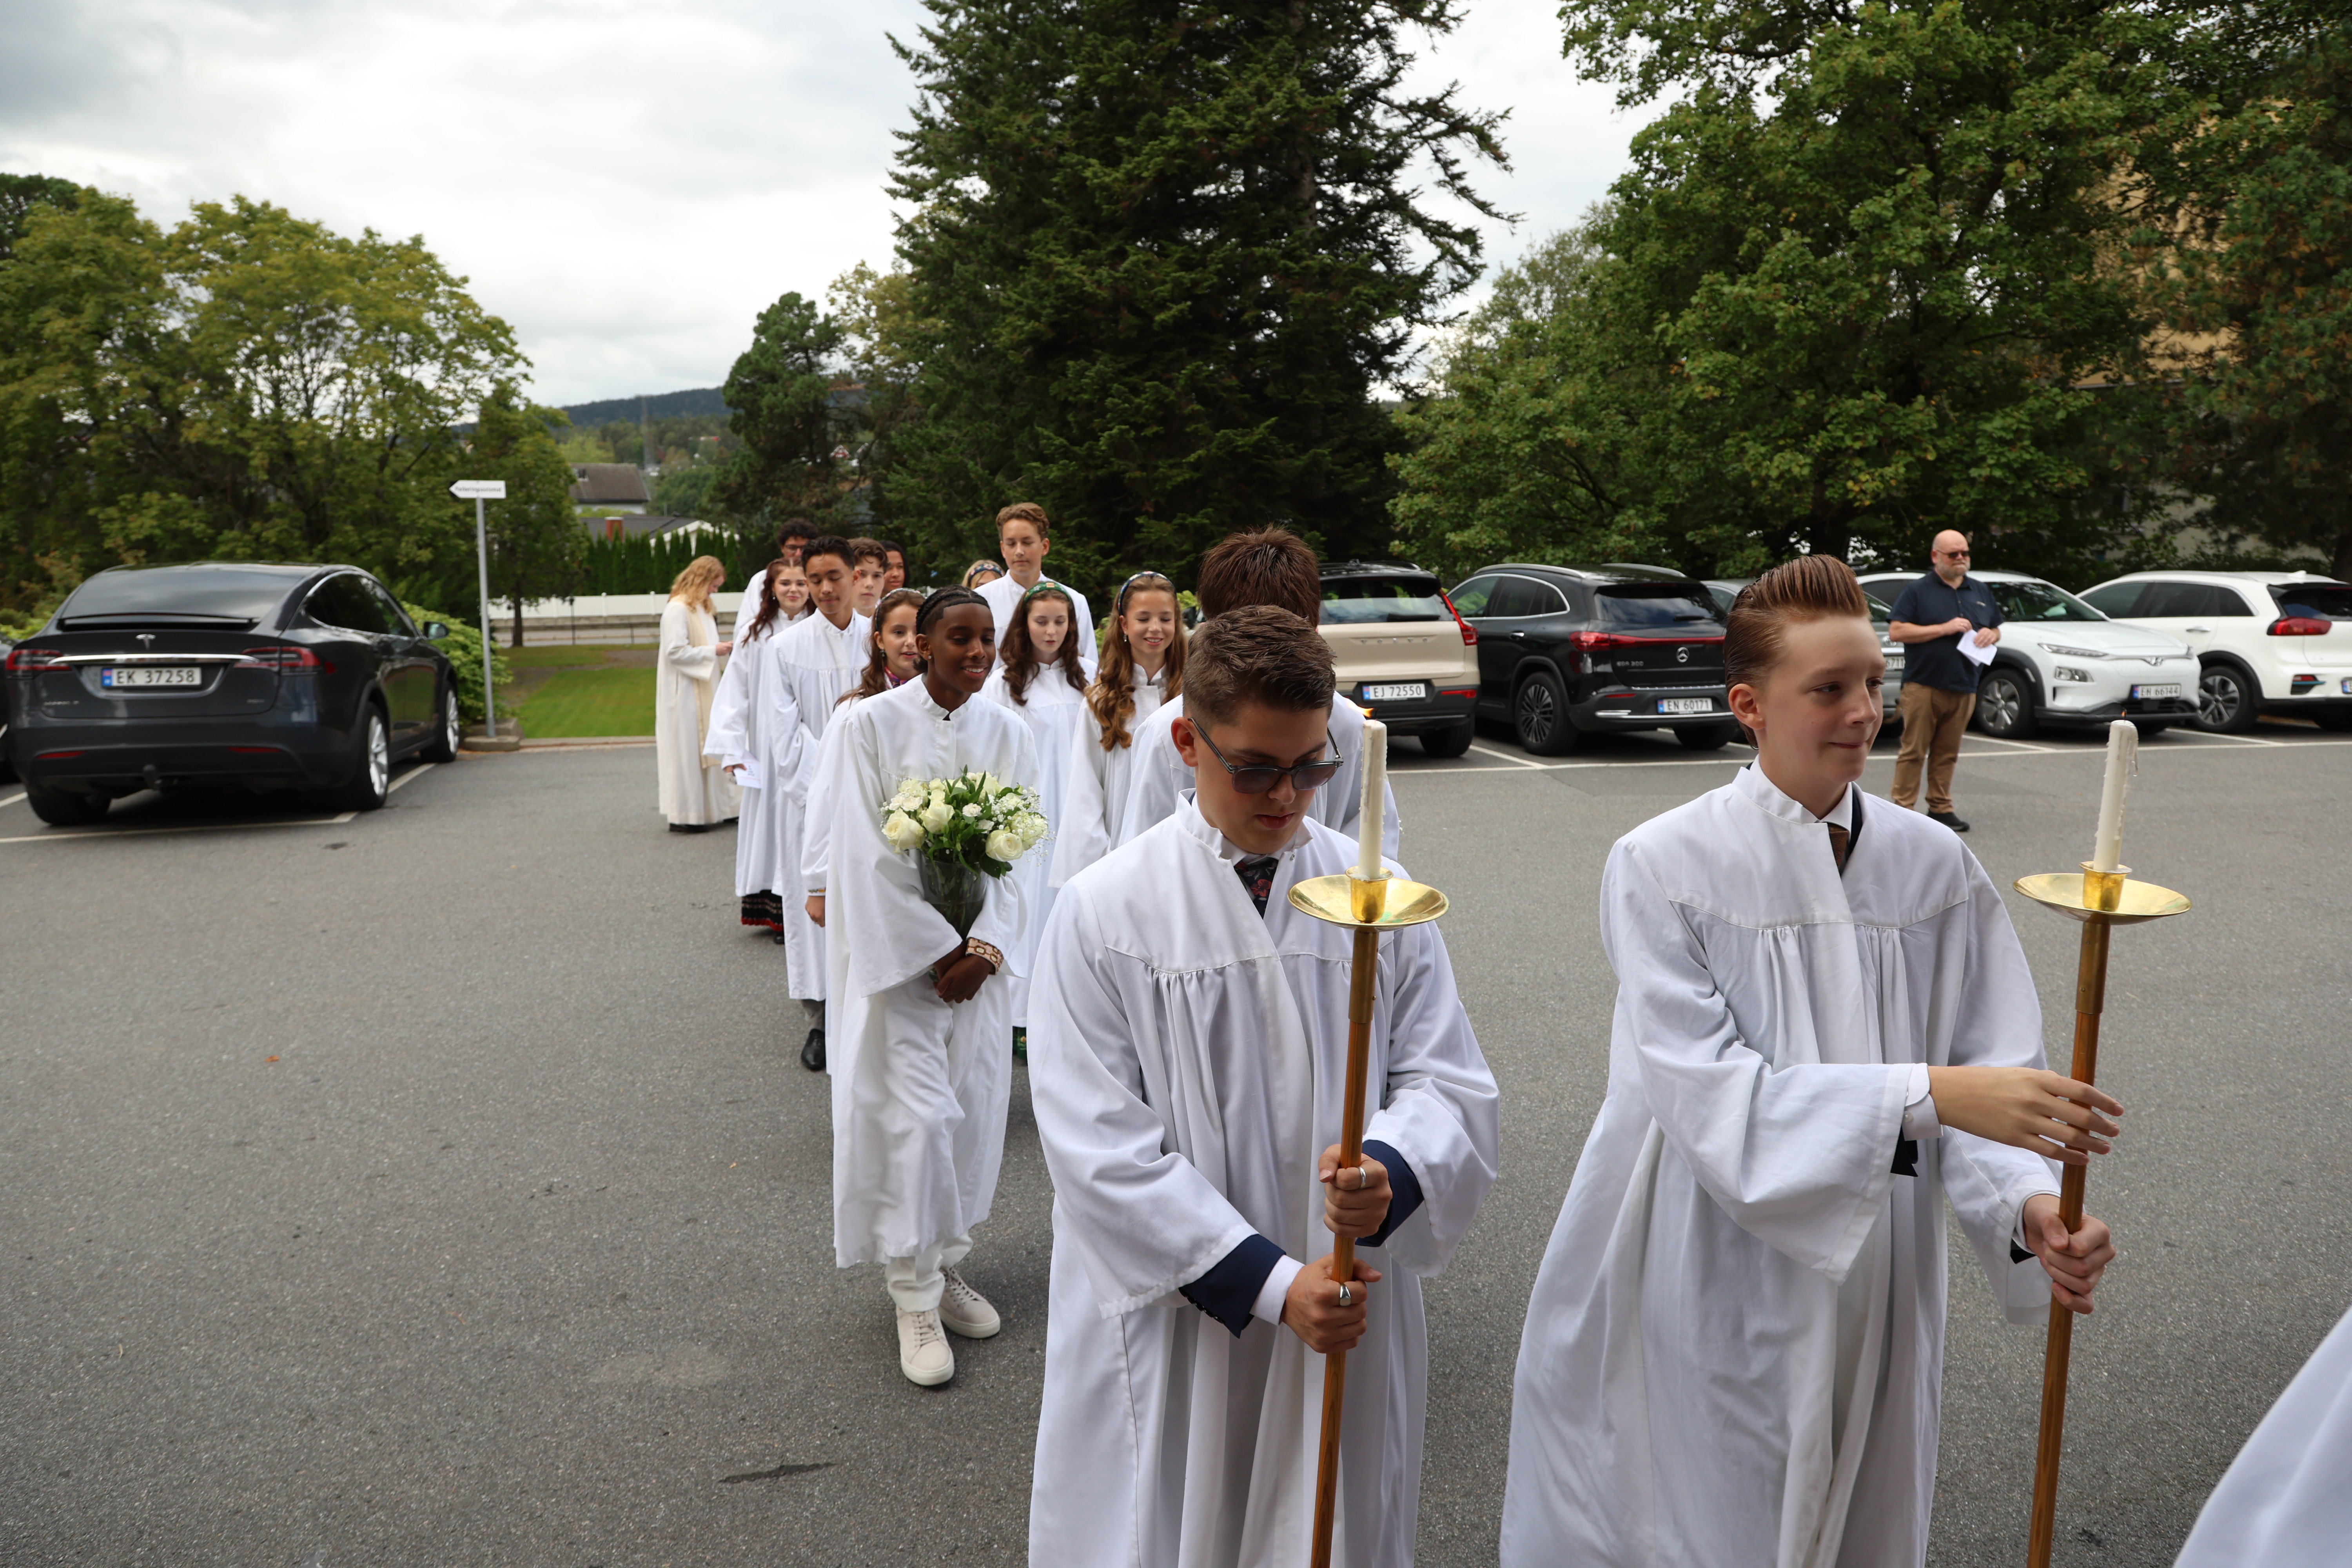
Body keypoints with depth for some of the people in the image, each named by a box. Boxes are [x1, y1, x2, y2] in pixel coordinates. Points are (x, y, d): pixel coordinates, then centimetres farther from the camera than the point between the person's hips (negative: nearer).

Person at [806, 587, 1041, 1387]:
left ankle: (949, 1268, 27)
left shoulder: (1007, 734, 3)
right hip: (897, 949, -4)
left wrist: (984, 947, -10)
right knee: (914, 1115, -5)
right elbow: (867, 855, -11)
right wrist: (937, 951, -12)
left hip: (978, 951, 4)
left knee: (972, 1107, 8)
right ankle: (915, 1298, 10)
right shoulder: (872, 724, -9)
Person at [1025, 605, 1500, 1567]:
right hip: (1173, 1324, -2)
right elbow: (1100, 1144, -12)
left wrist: (1390, 1172, -25)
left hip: (1348, 1323, 2)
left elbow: (1451, 1087, -3)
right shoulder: (1105, 912, -10)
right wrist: (1270, 1282, -17)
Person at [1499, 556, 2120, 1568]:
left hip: (1869, 1303, 4)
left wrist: (2026, 1204, -25)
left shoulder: (1936, 870, -3)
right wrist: (1927, 1096, -32)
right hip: (1707, 1296, -3)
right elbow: (1711, 1096, -23)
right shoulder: (1663, 867, -15)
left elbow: (1993, 1070, -6)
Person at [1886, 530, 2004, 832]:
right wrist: (1944, 629, -13)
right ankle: (1902, 807, -4)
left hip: (1963, 689, 5)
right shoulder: (1918, 591, 1)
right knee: (1913, 751, -6)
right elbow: (1896, 631, -9)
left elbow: (1997, 630, 26)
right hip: (1924, 685, -5)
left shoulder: (1981, 592, 19)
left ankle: (1941, 809, 14)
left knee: (1947, 753, 8)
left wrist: (1990, 635, 1)